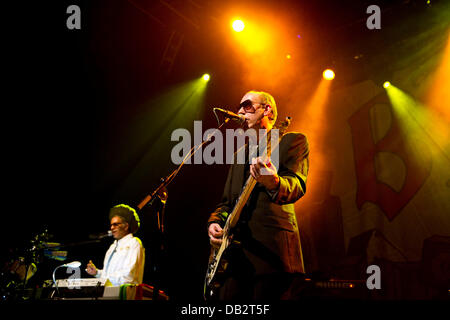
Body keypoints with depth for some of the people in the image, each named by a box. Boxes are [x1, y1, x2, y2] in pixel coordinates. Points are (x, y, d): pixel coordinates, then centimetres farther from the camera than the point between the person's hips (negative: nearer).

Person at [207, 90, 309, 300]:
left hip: (270, 248, -6)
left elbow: (297, 185, -11)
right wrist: (214, 223, 6)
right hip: (234, 253, 6)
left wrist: (273, 183, -34)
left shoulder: (293, 141, 7)